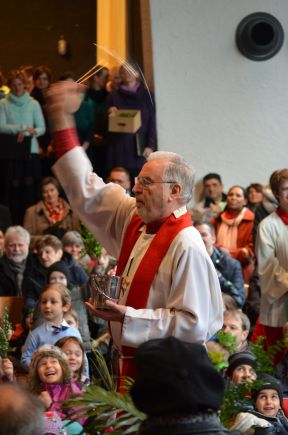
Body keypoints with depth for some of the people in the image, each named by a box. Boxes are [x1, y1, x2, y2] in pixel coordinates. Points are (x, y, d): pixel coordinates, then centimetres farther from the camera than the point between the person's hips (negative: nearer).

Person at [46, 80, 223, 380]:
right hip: (131, 364, 8)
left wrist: (129, 319, -23)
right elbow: (86, 190, 14)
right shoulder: (134, 219, 5)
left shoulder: (186, 247, -19)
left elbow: (195, 325, -23)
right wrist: (62, 119, 11)